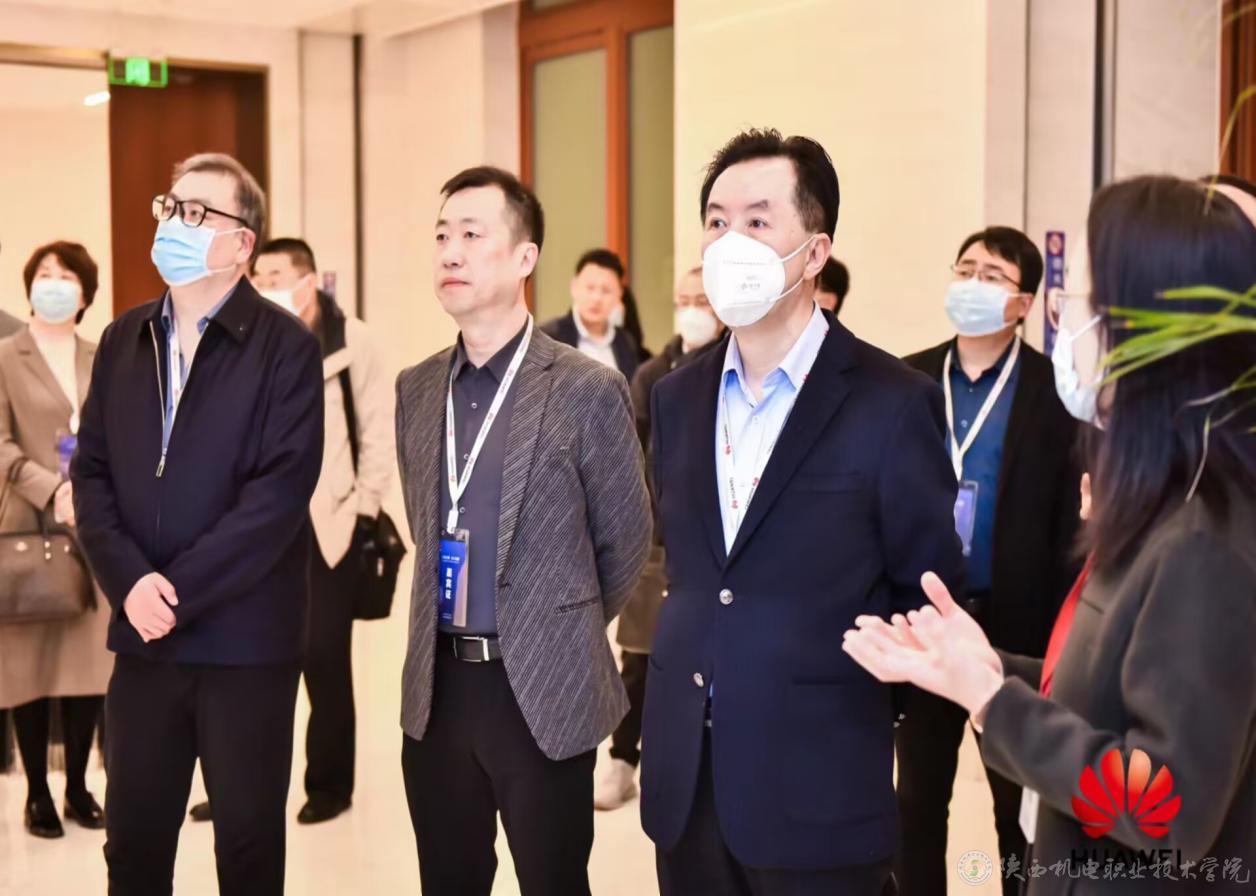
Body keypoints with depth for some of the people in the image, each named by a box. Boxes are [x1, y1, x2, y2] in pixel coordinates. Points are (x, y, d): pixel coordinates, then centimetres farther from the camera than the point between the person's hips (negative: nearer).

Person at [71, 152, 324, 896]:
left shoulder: (286, 346, -6)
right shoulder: (125, 339, 10)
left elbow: (281, 489, -14)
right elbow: (92, 472, 6)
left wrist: (179, 591, -17)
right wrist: (129, 581, -11)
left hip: (245, 636, -4)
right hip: (142, 630, 4)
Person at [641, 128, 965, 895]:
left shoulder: (893, 403, -10)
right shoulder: (678, 397, 8)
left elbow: (930, 595, -4)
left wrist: (851, 700, -1)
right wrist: (690, 673, 12)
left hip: (819, 787, -5)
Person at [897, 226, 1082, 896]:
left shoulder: (1055, 391, -7)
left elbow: (1071, 524, -8)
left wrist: (1063, 633, -10)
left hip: (1016, 624, -3)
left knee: (1021, 803, 13)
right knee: (918, 796, 15)